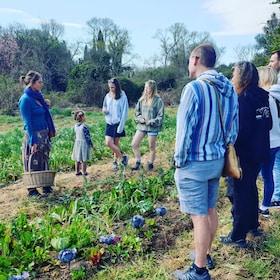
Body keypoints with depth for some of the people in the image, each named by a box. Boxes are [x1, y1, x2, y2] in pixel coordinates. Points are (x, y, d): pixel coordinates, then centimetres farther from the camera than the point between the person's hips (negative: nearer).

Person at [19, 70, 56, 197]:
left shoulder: (38, 97, 10)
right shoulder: (25, 100, -14)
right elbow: (28, 123, -16)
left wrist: (50, 131, 11)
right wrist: (33, 141, -18)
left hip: (44, 135, 8)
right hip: (34, 135, -8)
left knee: (44, 162, 16)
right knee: (33, 164, 2)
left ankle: (46, 186, 28)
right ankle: (32, 190, 14)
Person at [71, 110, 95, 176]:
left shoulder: (75, 126, 2)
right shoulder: (84, 127, -19)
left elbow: (75, 136, 12)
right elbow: (87, 137, -17)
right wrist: (92, 145, -9)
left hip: (77, 143, 7)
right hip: (84, 143, -7)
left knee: (77, 159, 13)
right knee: (84, 159, 2)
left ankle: (77, 171, 21)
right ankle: (84, 172, 8)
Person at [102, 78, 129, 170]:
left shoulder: (122, 97, -9)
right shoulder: (108, 96, 6)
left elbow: (125, 113, -10)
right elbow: (104, 107, 20)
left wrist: (120, 127, -14)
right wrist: (104, 110, -6)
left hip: (117, 123, -5)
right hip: (109, 123, 5)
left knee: (116, 143, -2)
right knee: (108, 143, -2)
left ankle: (115, 161, 19)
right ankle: (122, 158, 15)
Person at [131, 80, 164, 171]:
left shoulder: (158, 100, -10)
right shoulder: (142, 99, 3)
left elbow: (160, 116, -8)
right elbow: (136, 111, 11)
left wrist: (151, 122, -15)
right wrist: (140, 119, -6)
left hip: (153, 127, -5)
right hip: (142, 126, 5)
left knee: (152, 147, 9)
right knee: (134, 144, 1)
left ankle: (150, 164, 28)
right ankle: (138, 162, 16)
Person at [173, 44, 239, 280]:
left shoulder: (194, 88, -18)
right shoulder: (229, 89, 5)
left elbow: (184, 129, -17)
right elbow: (234, 128, 11)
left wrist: (179, 160, -6)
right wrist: (223, 151, 19)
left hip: (195, 163, -8)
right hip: (217, 160, 8)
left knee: (200, 216, 1)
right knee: (210, 210, 19)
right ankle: (206, 255, 36)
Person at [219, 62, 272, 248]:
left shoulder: (243, 99, -19)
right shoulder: (262, 97, 6)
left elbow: (239, 130, -22)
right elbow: (268, 124, 14)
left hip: (245, 154, -8)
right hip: (259, 152, 8)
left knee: (241, 193, 0)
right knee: (251, 188, 21)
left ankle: (238, 237, 9)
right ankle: (253, 225, 35)